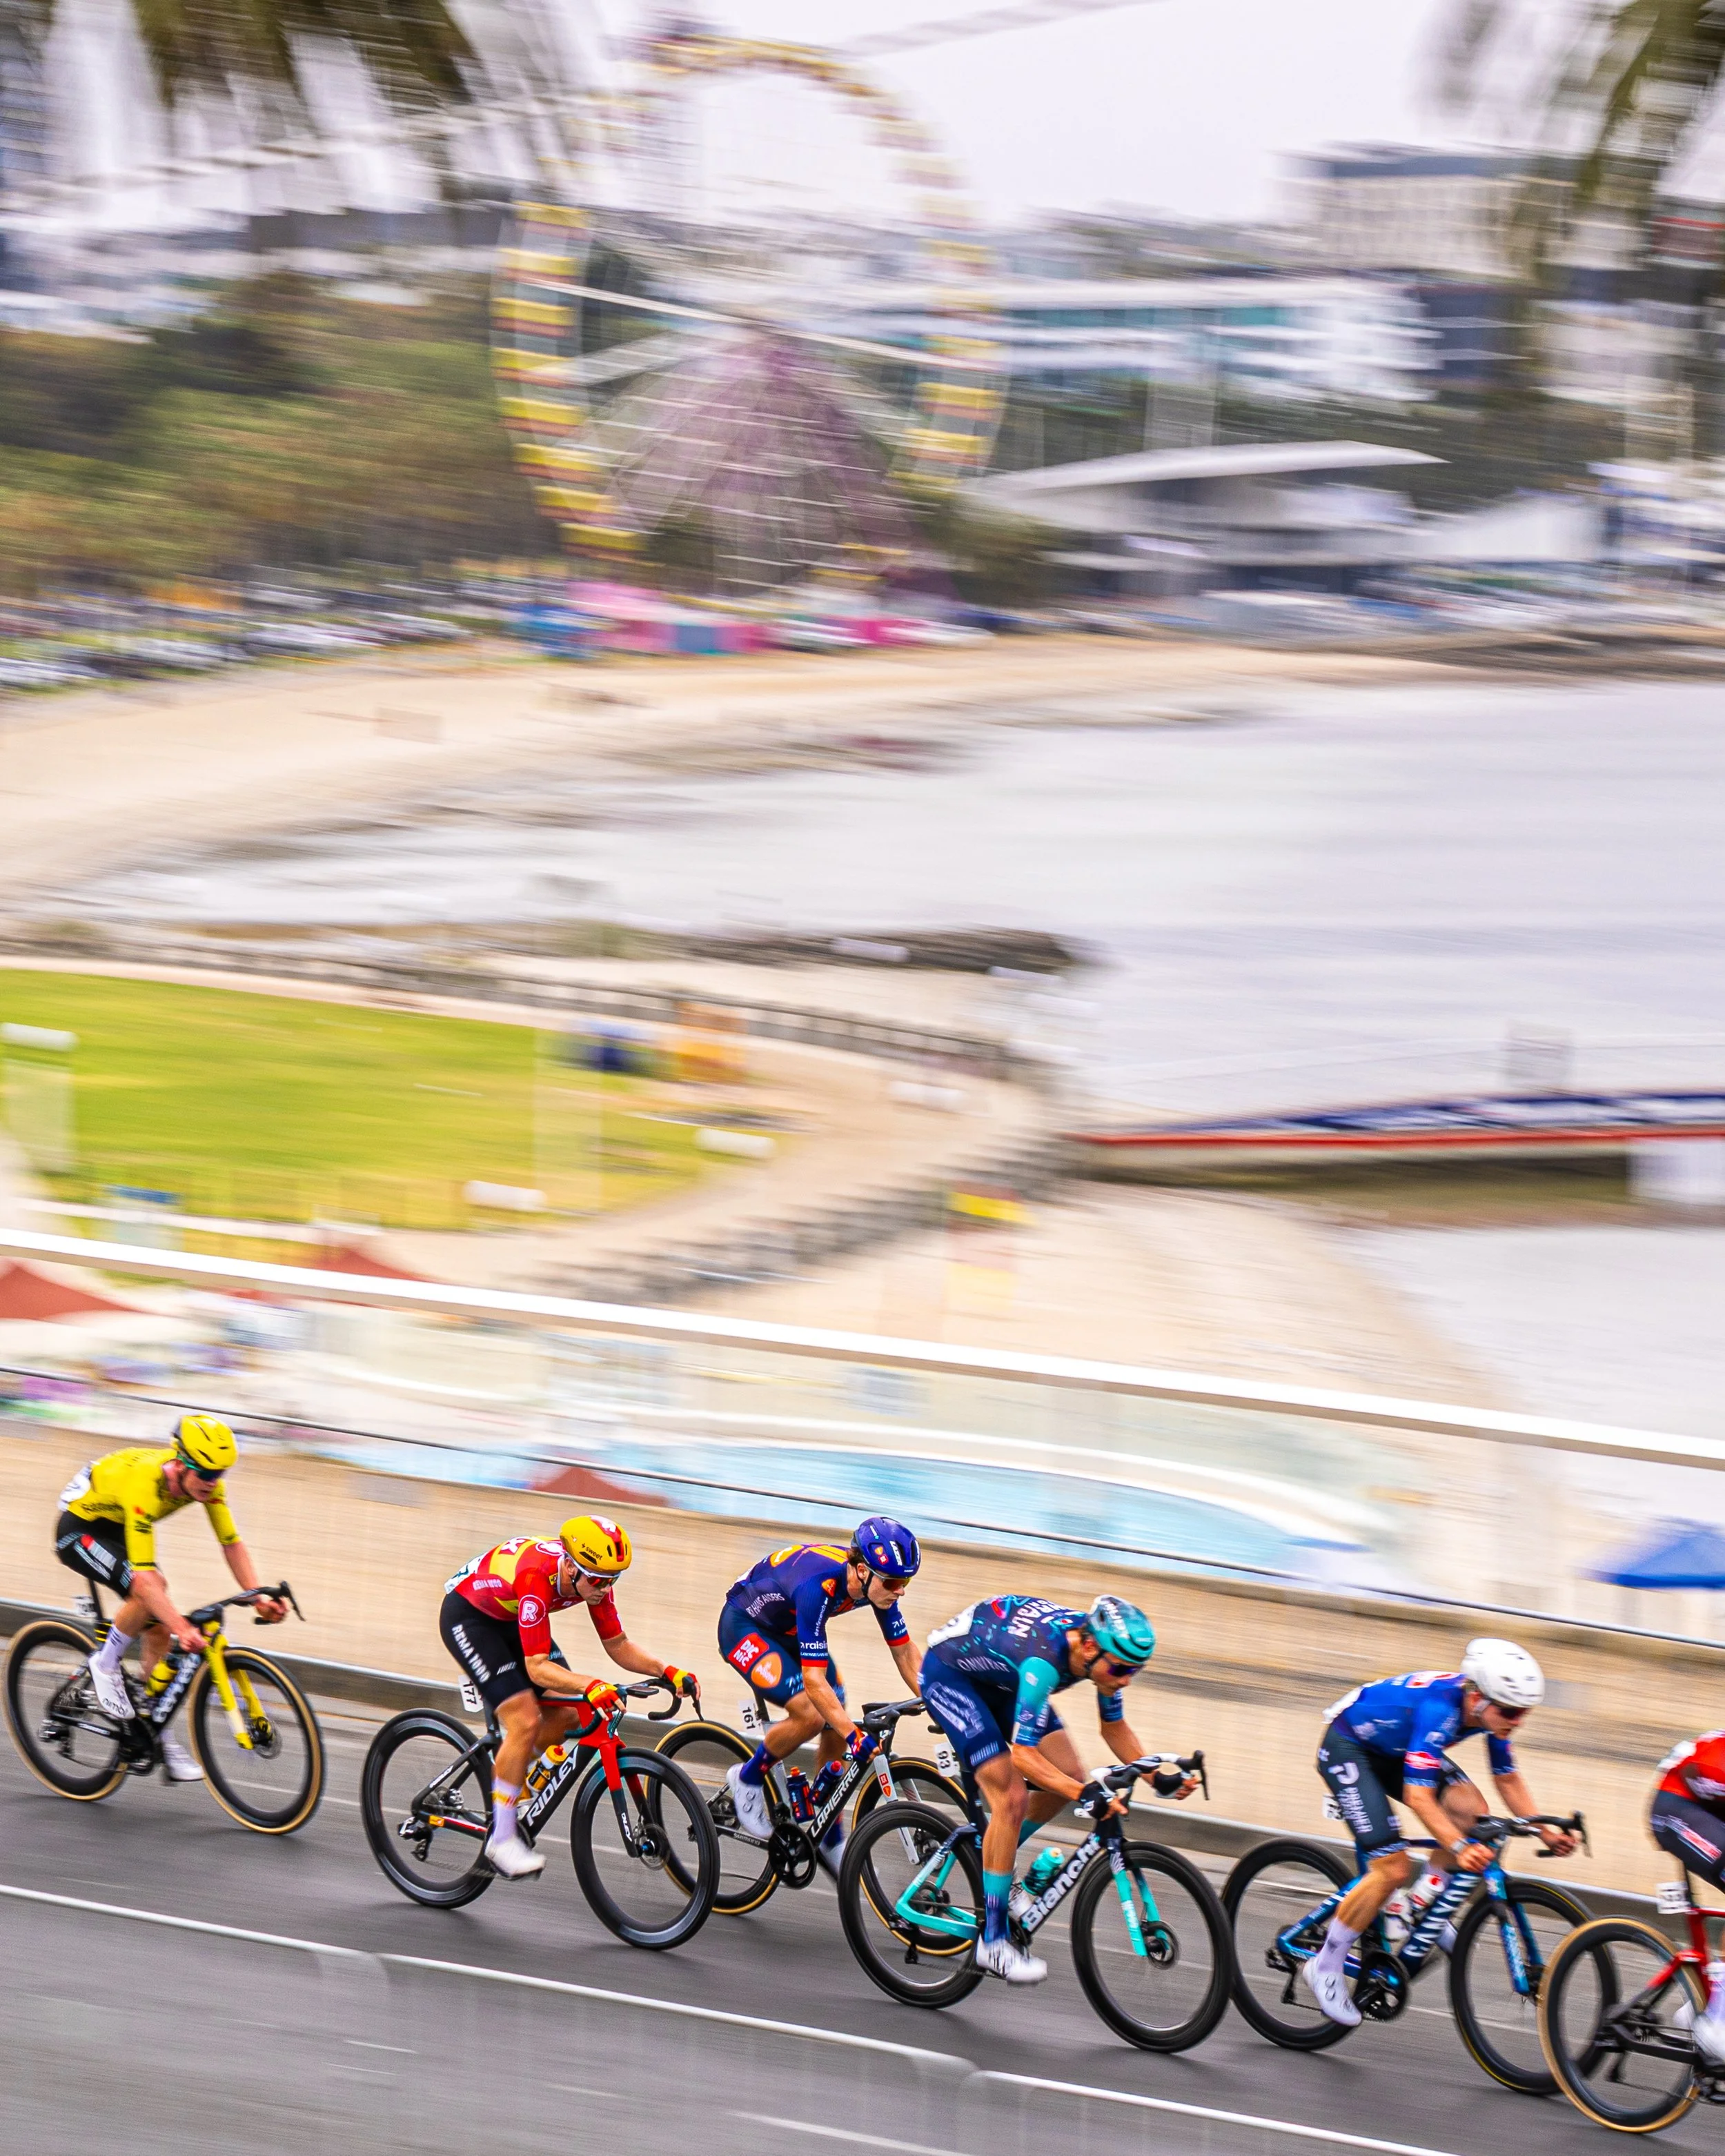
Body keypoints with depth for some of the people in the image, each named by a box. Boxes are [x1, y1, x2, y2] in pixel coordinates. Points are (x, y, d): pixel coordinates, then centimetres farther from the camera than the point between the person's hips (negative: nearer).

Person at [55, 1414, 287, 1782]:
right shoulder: (144, 1483, -40)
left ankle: (161, 1740, 4)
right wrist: (183, 1628, -52)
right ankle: (105, 1665, -7)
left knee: (157, 1627, -2)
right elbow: (143, 1573, -44)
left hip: (119, 1528, 7)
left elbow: (231, 1543, -11)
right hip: (80, 1528, -7)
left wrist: (258, 1598, -25)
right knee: (148, 1593, -31)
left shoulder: (207, 1482, -19)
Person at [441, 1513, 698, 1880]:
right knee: (526, 1722, -20)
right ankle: (502, 1839, -12)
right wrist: (589, 1686, -55)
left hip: (510, 1619, 8)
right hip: (468, 1616, -8)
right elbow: (537, 1668, -40)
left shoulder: (592, 1577, -17)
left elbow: (618, 1646, -6)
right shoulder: (536, 1577, -38)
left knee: (565, 1715, -6)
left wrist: (667, 1671, -22)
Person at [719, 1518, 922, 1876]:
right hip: (744, 1627, -7)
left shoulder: (876, 1582, -18)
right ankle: (748, 1779, -1)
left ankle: (831, 1842, 13)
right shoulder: (818, 1586, -40)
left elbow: (906, 1654, -7)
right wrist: (853, 1734, -47)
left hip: (788, 1630, 8)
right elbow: (813, 1679, -41)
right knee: (810, 1713, -26)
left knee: (837, 1731, -1)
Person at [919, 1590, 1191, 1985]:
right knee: (1011, 1799, -19)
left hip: (1000, 1680, 8)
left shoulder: (1103, 1647, -16)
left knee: (1070, 1775, -2)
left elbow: (1114, 1726, 1)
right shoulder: (1045, 1660, -39)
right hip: (949, 1671, -8)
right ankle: (993, 1941, -13)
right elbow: (1023, 1754, -37)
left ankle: (990, 1853, 19)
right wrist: (1086, 1794, -48)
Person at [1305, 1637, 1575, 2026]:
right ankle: (1325, 1966, -2)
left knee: (1470, 1810, -13)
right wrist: (1460, 1848, -50)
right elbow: (1417, 1796, -40)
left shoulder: (1493, 1709, -14)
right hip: (1347, 1749, -8)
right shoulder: (1440, 1709, -37)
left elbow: (1508, 1779, -2)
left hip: (1395, 1749, 8)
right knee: (1394, 1868, -17)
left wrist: (1544, 1831, -15)